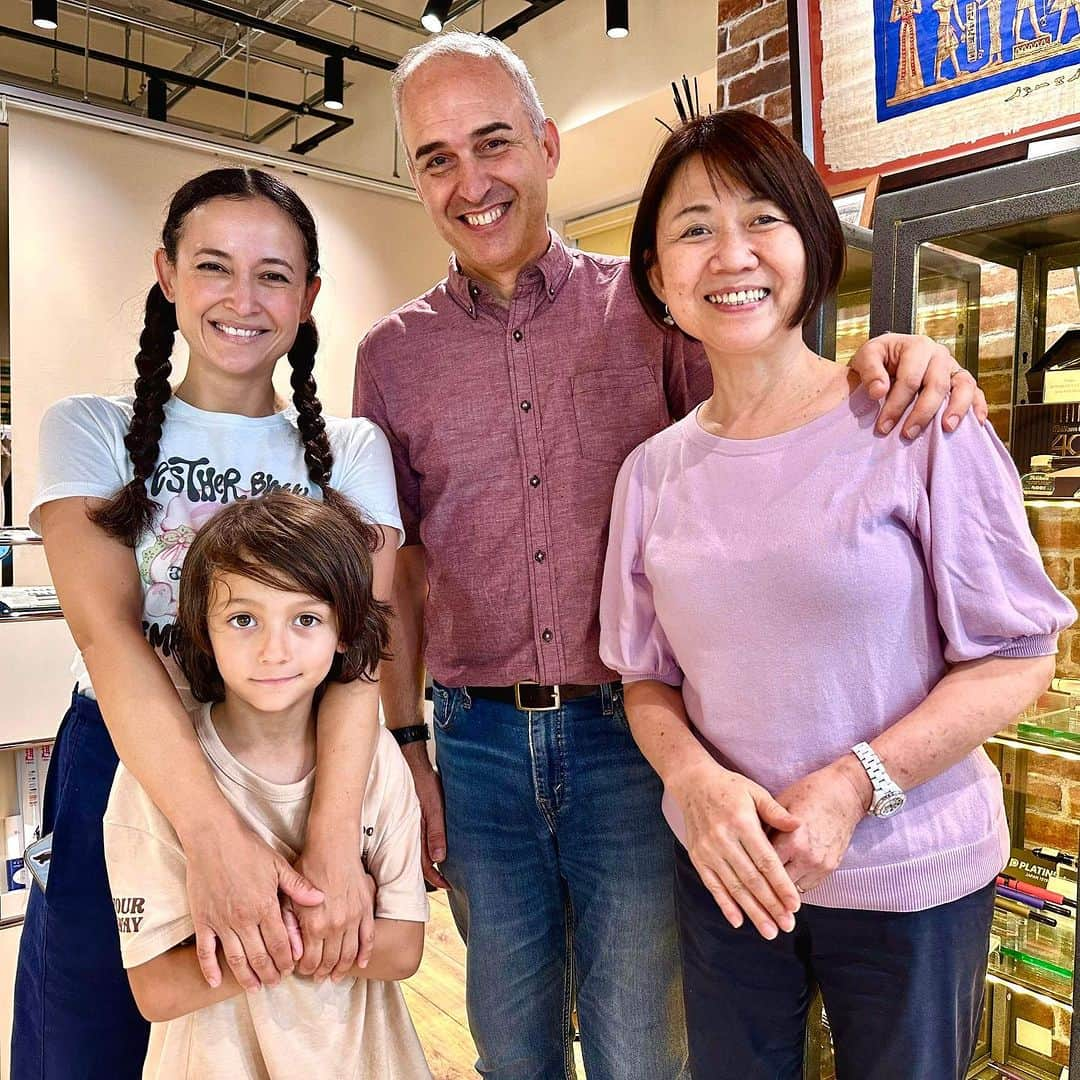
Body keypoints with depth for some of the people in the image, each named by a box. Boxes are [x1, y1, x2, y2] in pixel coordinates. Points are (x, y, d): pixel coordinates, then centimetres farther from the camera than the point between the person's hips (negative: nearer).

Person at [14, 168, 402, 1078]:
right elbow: (106, 630, -15)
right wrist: (215, 836, -29)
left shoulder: (351, 453, 1)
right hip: (124, 776, 0)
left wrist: (334, 838, -28)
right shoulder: (90, 432, -1)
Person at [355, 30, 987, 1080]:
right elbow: (395, 570, 6)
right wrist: (403, 746, 3)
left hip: (630, 730, -1)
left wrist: (885, 363, -24)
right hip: (476, 743, 2)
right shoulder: (392, 355, 4)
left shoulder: (646, 308, 0)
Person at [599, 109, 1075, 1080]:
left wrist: (855, 783, -20)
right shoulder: (653, 472, -1)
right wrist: (697, 778, -15)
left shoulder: (921, 427, -11)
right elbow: (646, 675, 5)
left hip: (912, 878, -2)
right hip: (726, 869, 3)